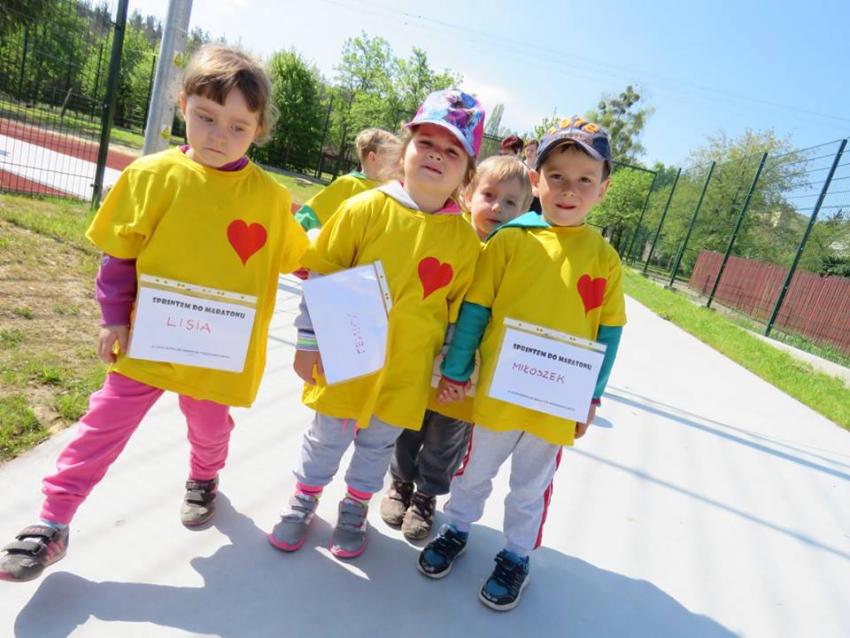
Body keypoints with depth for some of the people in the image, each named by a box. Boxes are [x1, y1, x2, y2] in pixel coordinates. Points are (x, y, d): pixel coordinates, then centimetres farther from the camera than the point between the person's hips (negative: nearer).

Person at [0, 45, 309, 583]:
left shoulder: (270, 196, -9)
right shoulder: (155, 175, -9)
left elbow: (295, 260, 4)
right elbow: (119, 254, -1)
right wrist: (114, 318, -2)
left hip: (219, 351, 1)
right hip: (148, 339, 0)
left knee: (210, 427, 21)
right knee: (104, 427, 9)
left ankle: (204, 481, 52)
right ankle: (53, 524, 25)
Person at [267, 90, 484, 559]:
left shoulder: (464, 238, -5)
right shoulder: (365, 208, -10)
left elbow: (459, 310, 3)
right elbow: (321, 278, -6)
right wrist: (308, 342, -5)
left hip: (405, 371, 1)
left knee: (379, 443, 19)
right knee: (327, 436, 17)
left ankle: (354, 509, 44)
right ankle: (304, 501, 44)